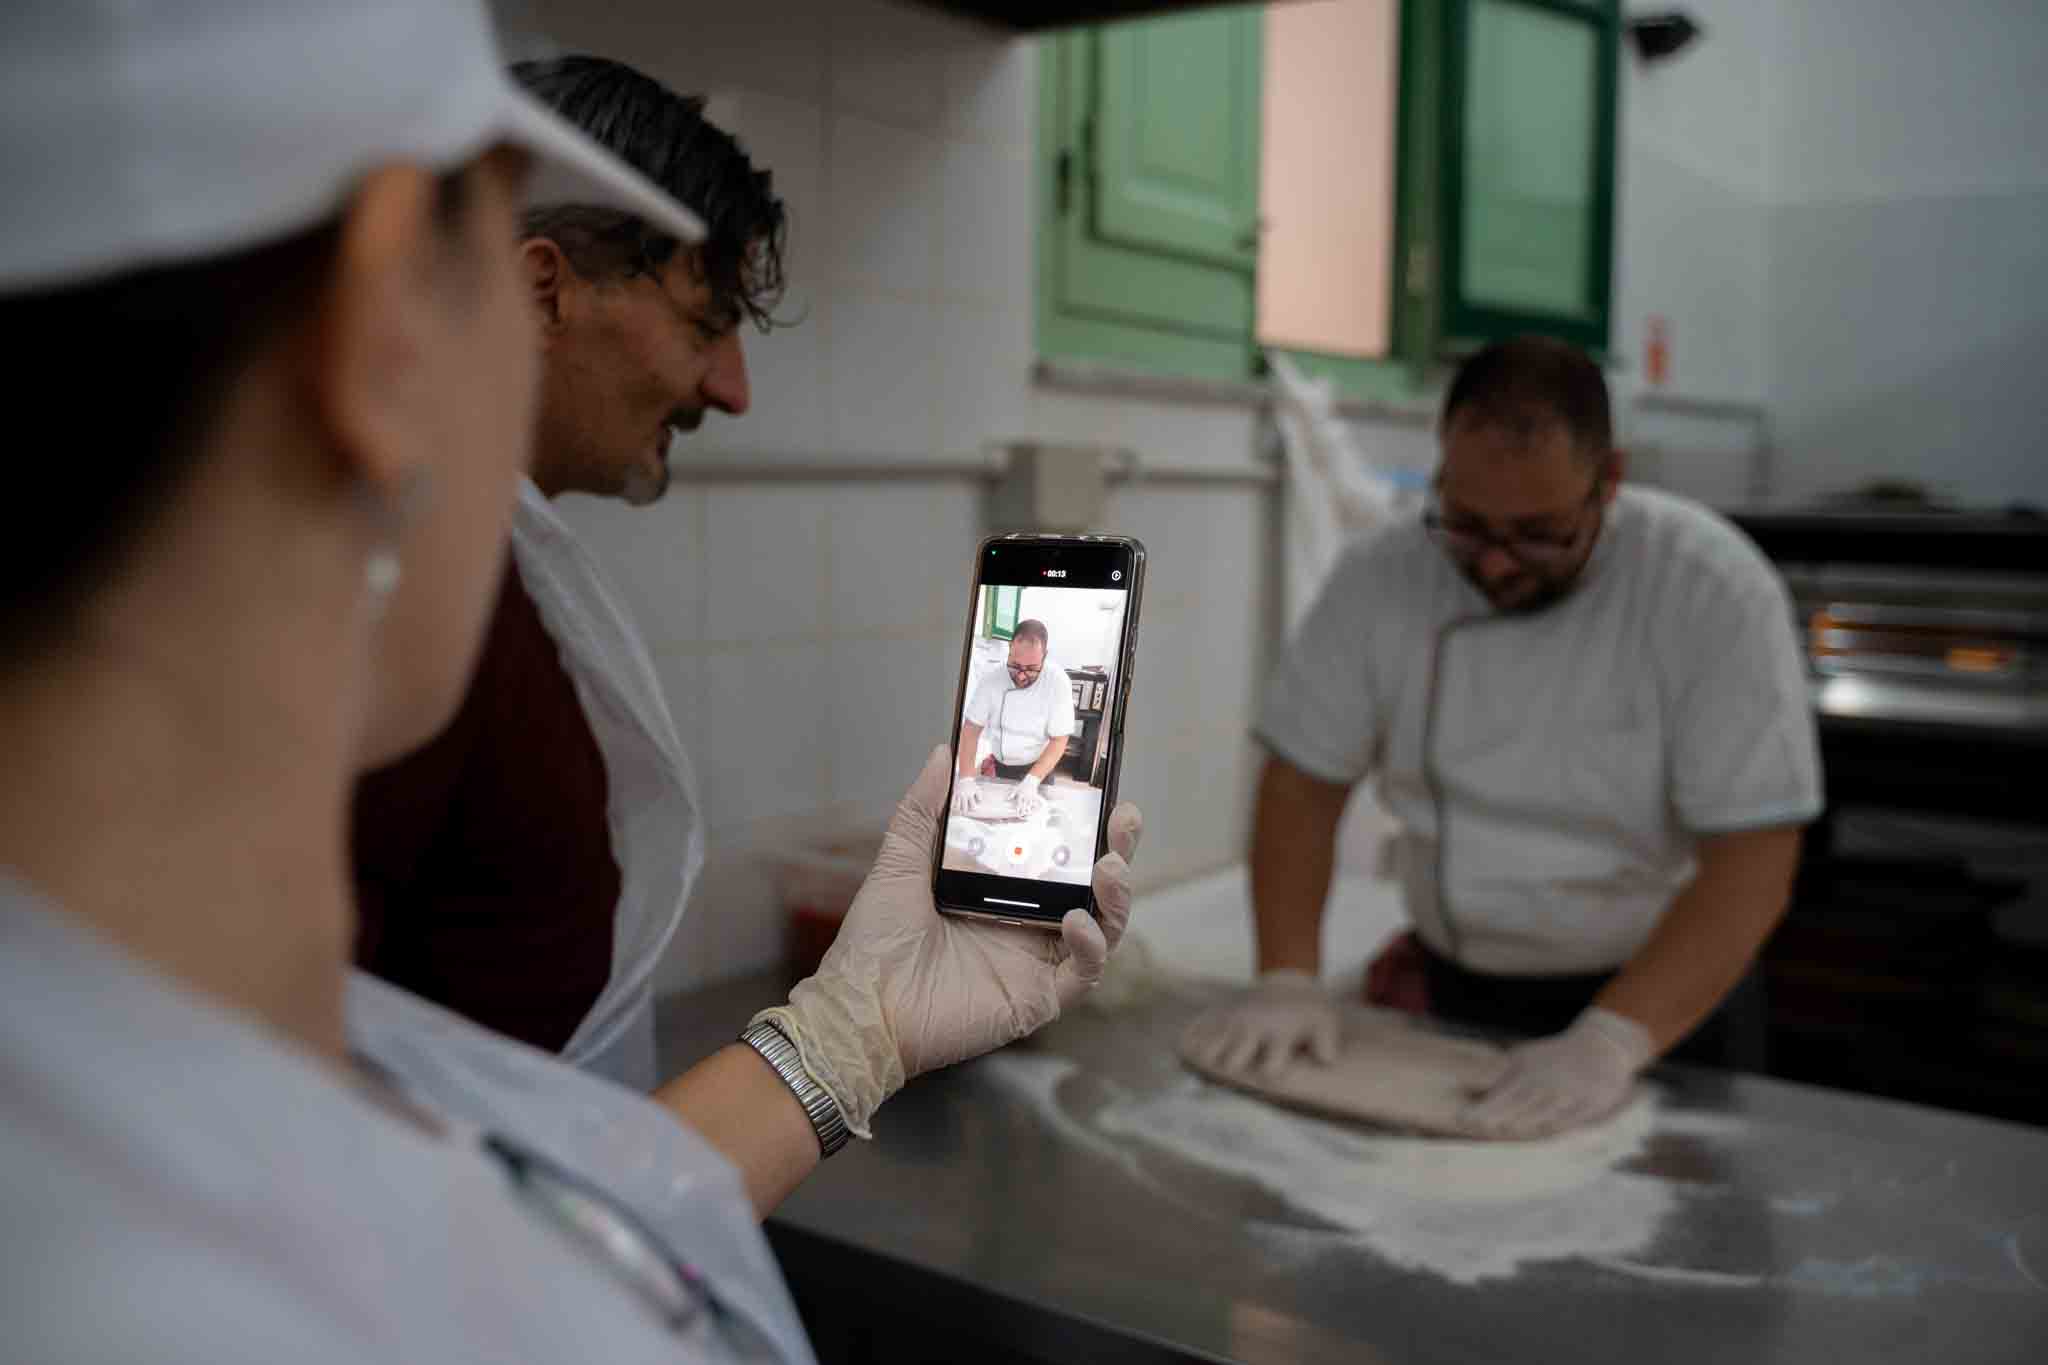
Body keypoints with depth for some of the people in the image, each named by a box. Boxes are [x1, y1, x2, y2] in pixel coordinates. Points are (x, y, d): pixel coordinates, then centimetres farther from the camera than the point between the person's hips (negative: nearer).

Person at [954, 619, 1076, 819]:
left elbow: (1059, 741, -20)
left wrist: (1031, 781, -31)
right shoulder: (992, 678, -18)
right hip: (997, 768, 2)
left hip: (1038, 769, -2)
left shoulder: (1057, 682, -24)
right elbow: (971, 729, -14)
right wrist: (966, 779, -26)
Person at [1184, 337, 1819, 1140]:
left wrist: (1611, 1041, -33)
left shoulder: (1715, 591, -21)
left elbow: (1752, 865, -23)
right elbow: (1305, 780, -7)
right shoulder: (1382, 574, -12)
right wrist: (1289, 979, -18)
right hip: (1455, 996, 3)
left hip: (1658, 995, -2)